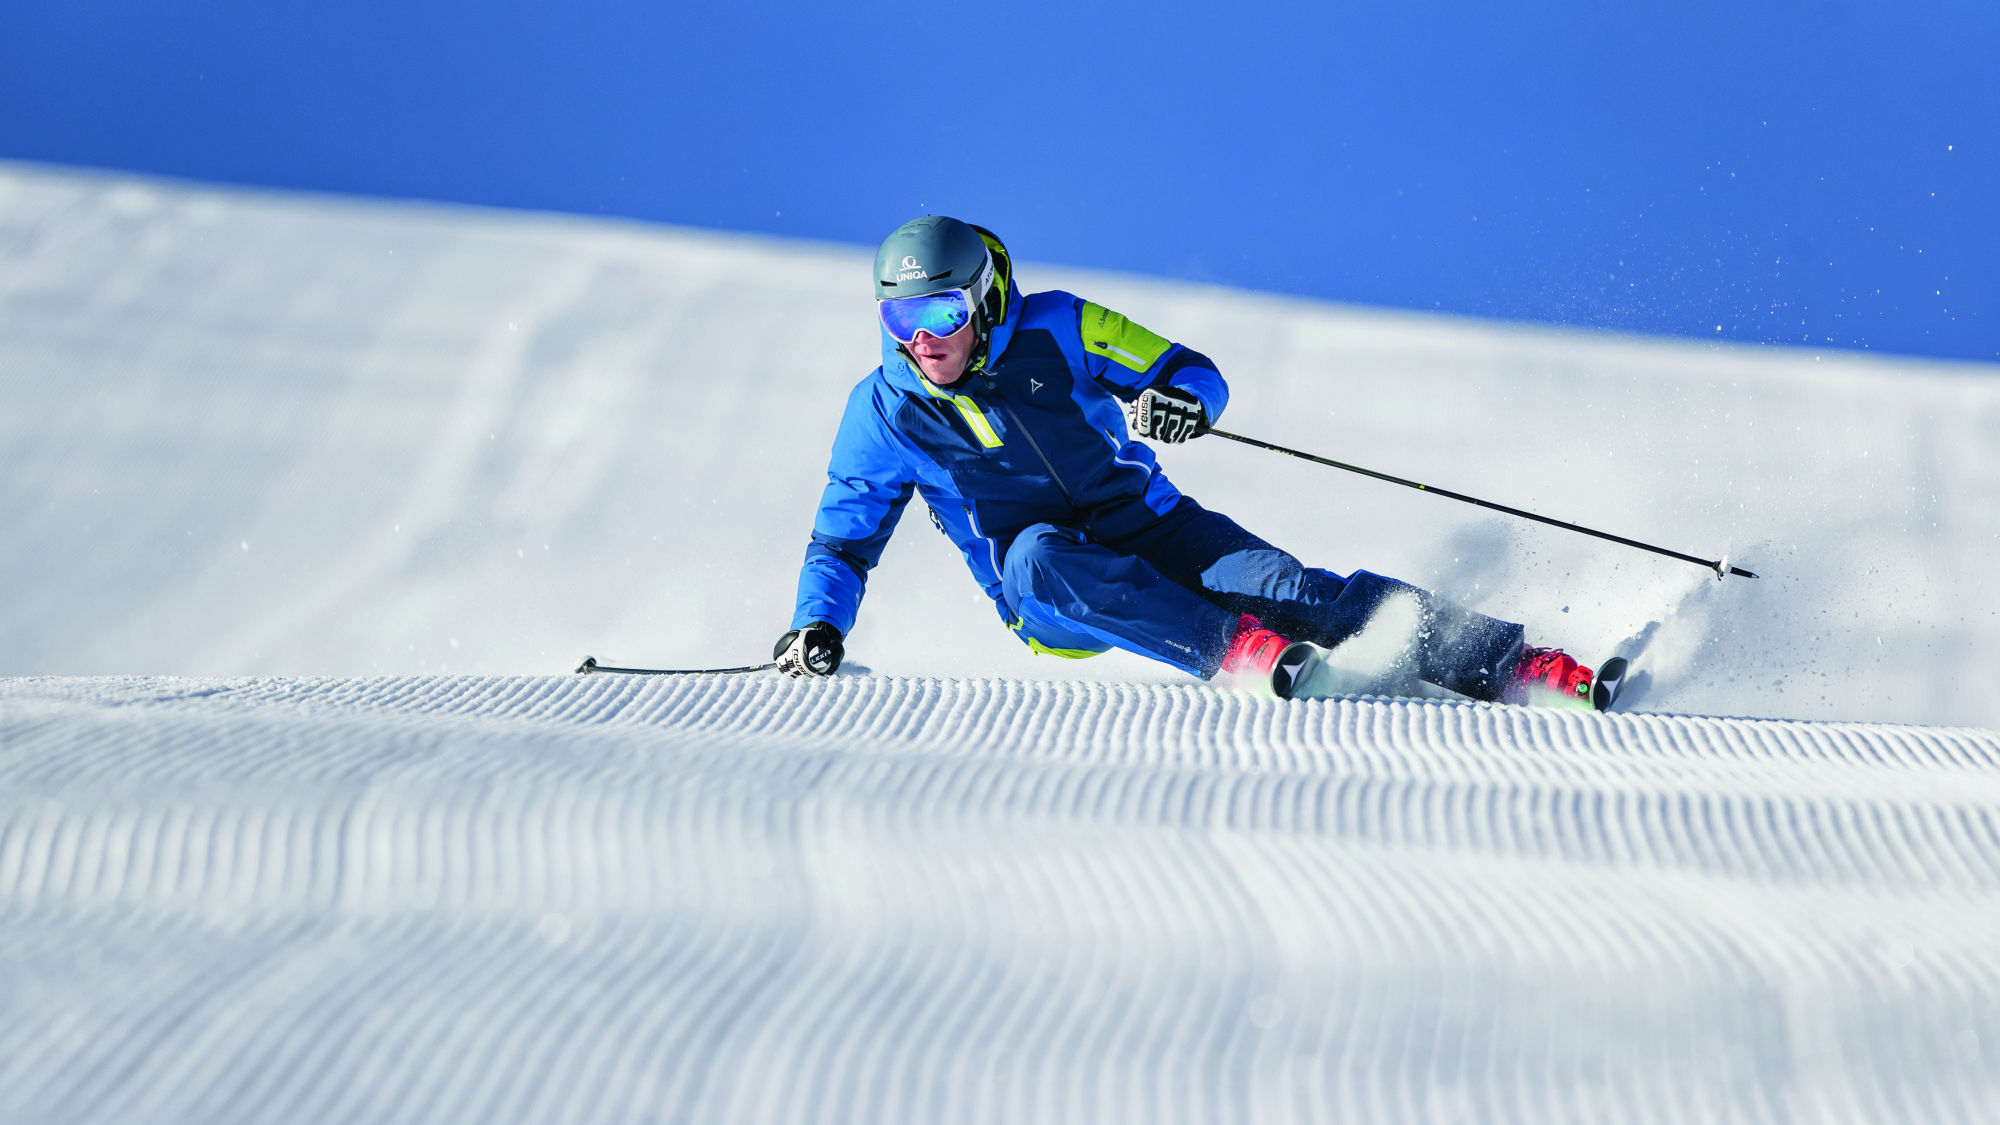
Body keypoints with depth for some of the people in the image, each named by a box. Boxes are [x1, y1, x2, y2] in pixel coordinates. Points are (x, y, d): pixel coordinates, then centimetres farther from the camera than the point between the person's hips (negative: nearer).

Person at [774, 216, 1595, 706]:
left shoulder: (1057, 330, -7)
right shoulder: (883, 415, -4)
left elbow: (1198, 375, -2)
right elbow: (841, 543, 6)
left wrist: (1182, 405, -26)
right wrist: (817, 629, -13)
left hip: (1148, 532, 0)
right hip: (1051, 599, 0)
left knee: (1271, 582, -26)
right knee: (1033, 553, -35)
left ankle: (1511, 665, -35)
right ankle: (1235, 649, -48)